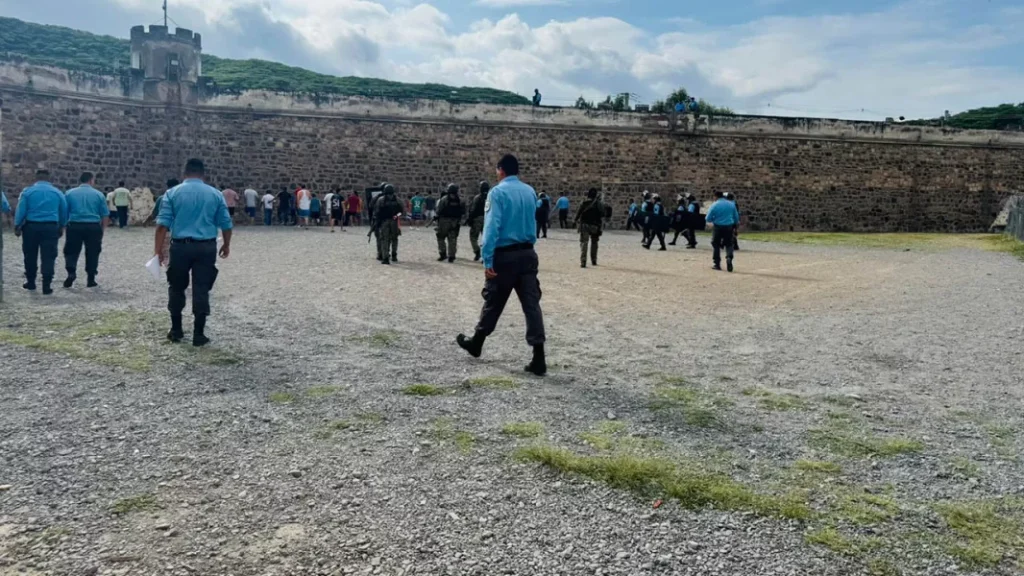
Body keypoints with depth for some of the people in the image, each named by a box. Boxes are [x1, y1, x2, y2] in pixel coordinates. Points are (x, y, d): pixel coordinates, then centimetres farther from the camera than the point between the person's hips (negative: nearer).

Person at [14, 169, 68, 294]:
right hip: (51, 227, 0)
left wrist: (17, 226, 3)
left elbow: (21, 210, -3)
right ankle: (46, 285, -7)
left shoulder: (27, 191, 0)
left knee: (30, 256, 14)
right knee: (48, 257, -1)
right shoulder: (57, 193, 5)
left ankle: (30, 282, 23)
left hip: (31, 226, 0)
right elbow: (64, 212, 9)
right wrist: (61, 227, 18)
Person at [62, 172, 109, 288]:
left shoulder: (69, 193, 5)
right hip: (93, 227, 0)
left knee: (71, 251, 11)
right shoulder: (98, 194, 3)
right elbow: (105, 215, 2)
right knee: (92, 253, 9)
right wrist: (102, 229, 11)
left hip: (74, 226, 0)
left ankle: (71, 272, -10)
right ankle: (91, 279, 11)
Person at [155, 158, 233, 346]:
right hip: (206, 248, 0)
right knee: (201, 290, 3)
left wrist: (158, 249, -3)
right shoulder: (215, 194, 4)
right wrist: (226, 245, 20)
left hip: (180, 247, 0)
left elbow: (163, 224, -6)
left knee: (176, 288, 15)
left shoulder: (172, 193, 1)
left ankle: (176, 330, 22)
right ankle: (198, 334, 3)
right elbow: (226, 224, 6)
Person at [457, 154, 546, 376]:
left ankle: (476, 343, 31)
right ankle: (538, 358, -6)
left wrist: (487, 260, -17)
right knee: (532, 303, -1)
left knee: (493, 302, 11)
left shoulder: (498, 192, -9)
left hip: (505, 255, -4)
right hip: (528, 254, 4)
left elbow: (492, 227, -16)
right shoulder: (530, 192, 9)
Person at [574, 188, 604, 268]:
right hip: (594, 226, 1)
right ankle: (594, 261, 27)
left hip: (584, 225, -1)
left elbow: (578, 213, -3)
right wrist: (600, 226, -1)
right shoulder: (599, 204, 0)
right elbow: (602, 217, -4)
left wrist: (574, 221, 8)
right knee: (594, 243, 19)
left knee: (583, 243, -3)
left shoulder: (584, 203, -3)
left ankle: (583, 262, -15)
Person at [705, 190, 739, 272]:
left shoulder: (714, 205, -9)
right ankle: (729, 258, -16)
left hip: (718, 227, -2)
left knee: (716, 245, 10)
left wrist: (714, 220, 15)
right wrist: (734, 226, 23)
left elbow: (708, 219, -7)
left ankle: (717, 264, 13)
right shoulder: (731, 204, 3)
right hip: (729, 227, 2)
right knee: (729, 244, 11)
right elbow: (736, 217, 9)